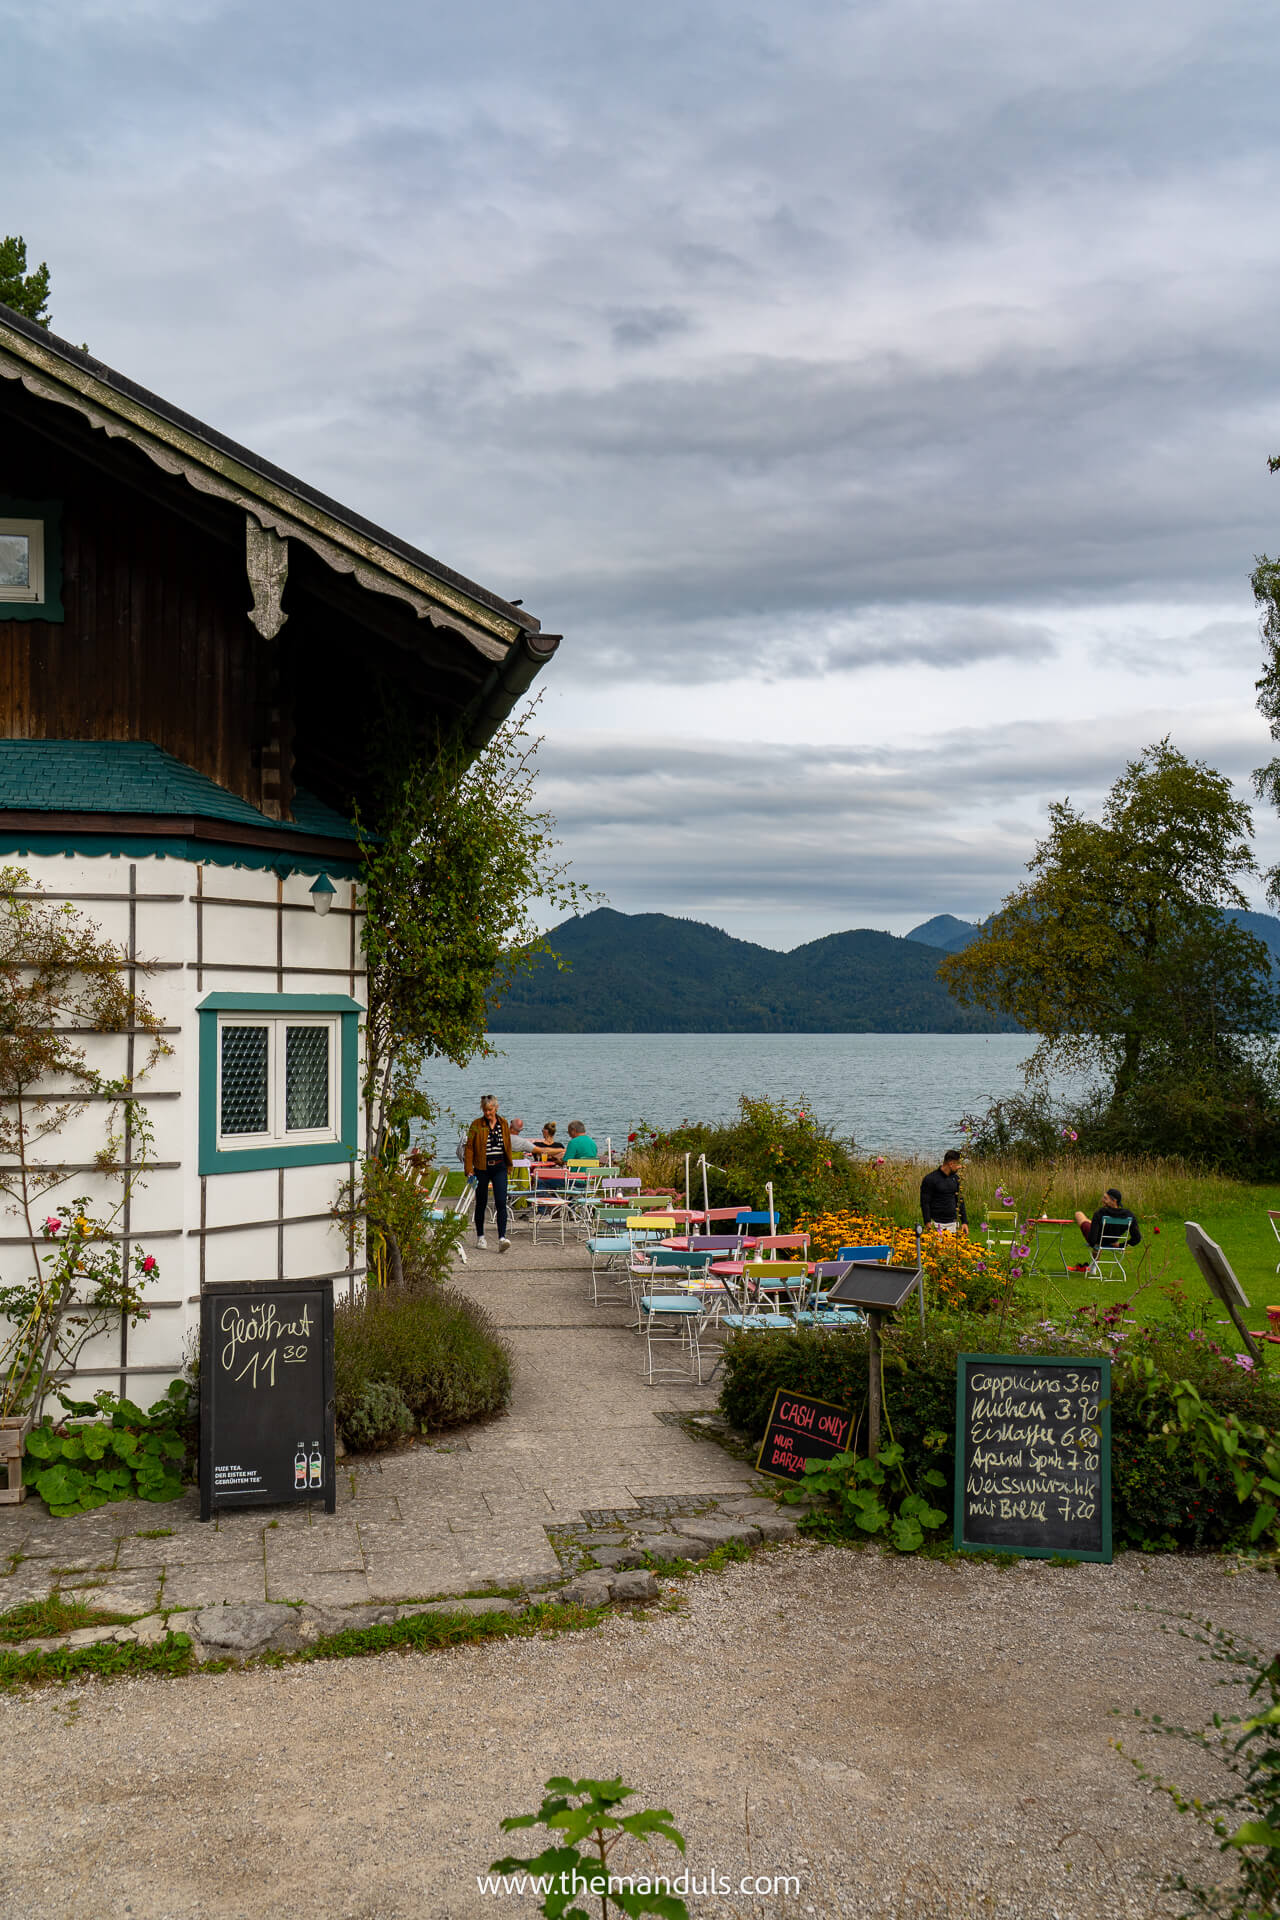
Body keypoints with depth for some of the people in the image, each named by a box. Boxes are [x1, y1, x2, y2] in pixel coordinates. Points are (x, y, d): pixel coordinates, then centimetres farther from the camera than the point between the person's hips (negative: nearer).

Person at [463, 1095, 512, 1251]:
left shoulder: (503, 1123, 6)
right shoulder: (476, 1125, -3)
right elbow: (469, 1148, -4)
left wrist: (509, 1165, 19)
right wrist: (469, 1170, -10)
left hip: (499, 1168, 1)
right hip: (482, 1169, -1)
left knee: (501, 1202, -12)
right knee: (481, 1203, 9)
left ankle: (502, 1238, -17)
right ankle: (480, 1236, 24)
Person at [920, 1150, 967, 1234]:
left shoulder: (955, 1178, 10)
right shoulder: (930, 1179, -9)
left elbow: (960, 1201, 16)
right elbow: (925, 1203, -10)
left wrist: (964, 1221, 10)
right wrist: (928, 1223, -17)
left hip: (952, 1224, 5)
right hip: (936, 1224, -5)